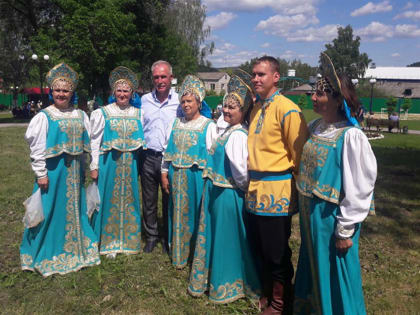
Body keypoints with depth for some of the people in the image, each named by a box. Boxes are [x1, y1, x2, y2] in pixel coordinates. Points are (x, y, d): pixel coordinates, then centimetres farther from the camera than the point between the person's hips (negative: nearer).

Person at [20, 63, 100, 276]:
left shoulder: (80, 115, 6)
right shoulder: (44, 116, -6)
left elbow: (87, 144, 11)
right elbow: (37, 147, -7)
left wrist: (83, 169, 11)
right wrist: (41, 173, -10)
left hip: (74, 170, 5)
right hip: (53, 169, -4)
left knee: (75, 209, 14)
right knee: (50, 210, 2)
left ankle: (75, 249, 31)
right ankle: (47, 255, 19)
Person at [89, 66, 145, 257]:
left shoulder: (138, 114, 8)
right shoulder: (102, 113, 0)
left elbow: (141, 141, 12)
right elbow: (95, 141, -1)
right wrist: (94, 167, -5)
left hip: (130, 164, 3)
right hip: (109, 162, -2)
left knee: (129, 199, 9)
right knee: (109, 200, 3)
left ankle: (127, 240, 24)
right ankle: (109, 242, 17)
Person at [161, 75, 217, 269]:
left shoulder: (208, 125, -4)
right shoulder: (176, 123, 10)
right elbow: (168, 149, 12)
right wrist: (164, 173, 9)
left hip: (196, 176, -4)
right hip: (176, 176, 4)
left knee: (196, 213, 3)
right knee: (178, 214, 12)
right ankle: (179, 254, 26)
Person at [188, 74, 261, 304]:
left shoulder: (237, 135, -23)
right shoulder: (230, 131, 10)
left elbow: (239, 165, -32)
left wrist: (244, 186, -17)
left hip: (227, 195, -10)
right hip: (217, 191, 10)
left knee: (226, 238, 7)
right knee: (219, 236, 22)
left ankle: (227, 285, 27)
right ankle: (218, 278, 42)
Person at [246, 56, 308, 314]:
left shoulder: (287, 109, -14)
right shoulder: (256, 108, 12)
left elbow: (299, 152, -13)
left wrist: (299, 185, -6)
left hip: (276, 191, -8)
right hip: (255, 189, 8)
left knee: (277, 253, 7)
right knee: (260, 249, 19)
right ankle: (268, 294, 39)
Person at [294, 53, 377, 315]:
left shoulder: (351, 136, -19)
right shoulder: (314, 127, 2)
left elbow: (359, 187, -17)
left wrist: (345, 231, -14)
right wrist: (303, 209, 10)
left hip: (332, 217, -7)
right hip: (310, 213, 7)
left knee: (335, 274, 10)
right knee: (312, 265, 23)